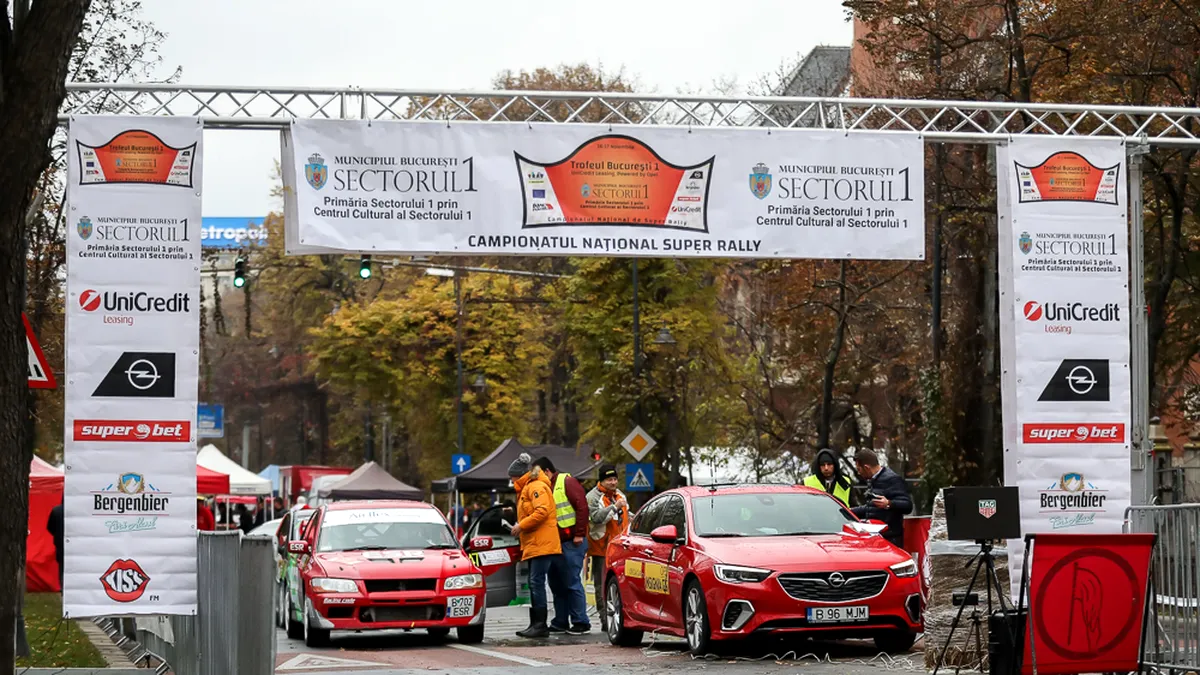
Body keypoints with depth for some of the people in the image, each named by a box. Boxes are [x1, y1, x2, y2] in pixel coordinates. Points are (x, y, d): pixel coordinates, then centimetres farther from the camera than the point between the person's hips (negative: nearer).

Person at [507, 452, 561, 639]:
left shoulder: (537, 487, -9)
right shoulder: (527, 488, 24)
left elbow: (542, 511, -20)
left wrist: (521, 526, -15)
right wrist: (520, 527, 14)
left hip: (542, 544, -11)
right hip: (534, 545, 11)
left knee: (537, 582, -13)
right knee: (534, 584, 10)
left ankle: (540, 625, -14)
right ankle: (535, 624, 13)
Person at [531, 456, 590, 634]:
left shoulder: (567, 482, -6)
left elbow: (582, 506, -14)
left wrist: (579, 534, -18)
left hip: (571, 542, -9)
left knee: (572, 583, -8)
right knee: (557, 584, 11)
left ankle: (581, 622, -3)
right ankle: (561, 622, 17)